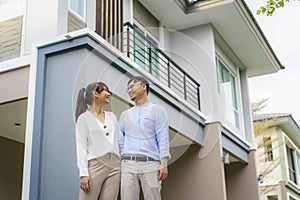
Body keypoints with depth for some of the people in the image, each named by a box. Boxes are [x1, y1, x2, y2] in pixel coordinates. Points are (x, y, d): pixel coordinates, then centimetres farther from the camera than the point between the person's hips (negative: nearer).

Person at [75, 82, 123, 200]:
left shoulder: (112, 117, 18)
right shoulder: (84, 118, 3)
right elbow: (81, 146, -5)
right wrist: (83, 173, -14)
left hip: (115, 166, 5)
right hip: (95, 165, -4)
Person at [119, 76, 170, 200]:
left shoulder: (157, 110, 9)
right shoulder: (125, 115, 22)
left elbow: (163, 139, 0)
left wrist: (164, 163, -12)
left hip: (150, 163, -3)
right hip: (128, 164, 3)